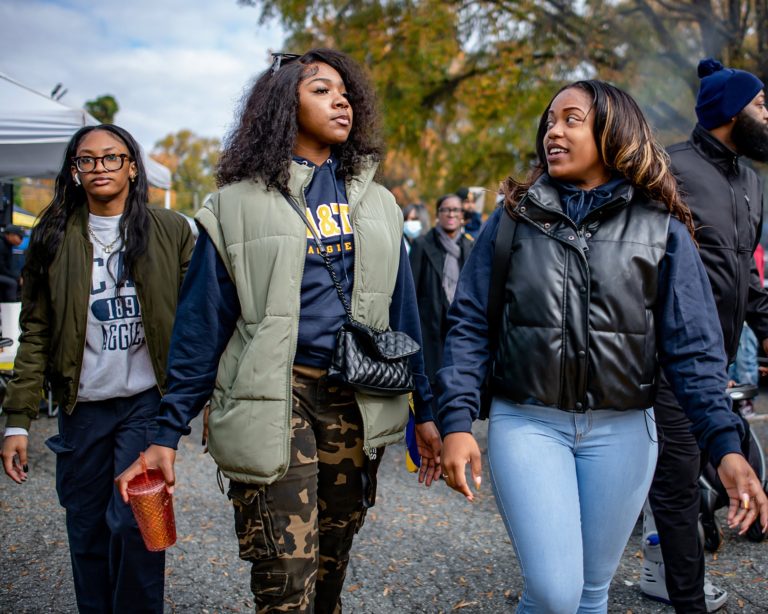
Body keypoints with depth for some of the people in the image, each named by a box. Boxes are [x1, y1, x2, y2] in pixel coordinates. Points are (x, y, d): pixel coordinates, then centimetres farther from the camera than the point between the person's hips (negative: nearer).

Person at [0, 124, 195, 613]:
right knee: (87, 532, 9)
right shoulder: (54, 239, 5)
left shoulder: (171, 231, 0)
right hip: (82, 409, 3)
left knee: (131, 521, -9)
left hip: (147, 401, -2)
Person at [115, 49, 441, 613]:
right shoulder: (239, 206, 0)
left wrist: (425, 411, 10)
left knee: (332, 564, 14)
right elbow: (201, 327, -1)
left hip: (356, 402, 4)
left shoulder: (377, 203, 11)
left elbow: (402, 311, 12)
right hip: (276, 398, -3)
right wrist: (168, 434, -3)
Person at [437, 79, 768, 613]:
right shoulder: (514, 220, 3)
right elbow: (469, 326, 0)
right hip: (528, 423, -1)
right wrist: (457, 421, -11)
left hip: (621, 431, 1)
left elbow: (693, 346, -1)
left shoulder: (661, 229, 2)